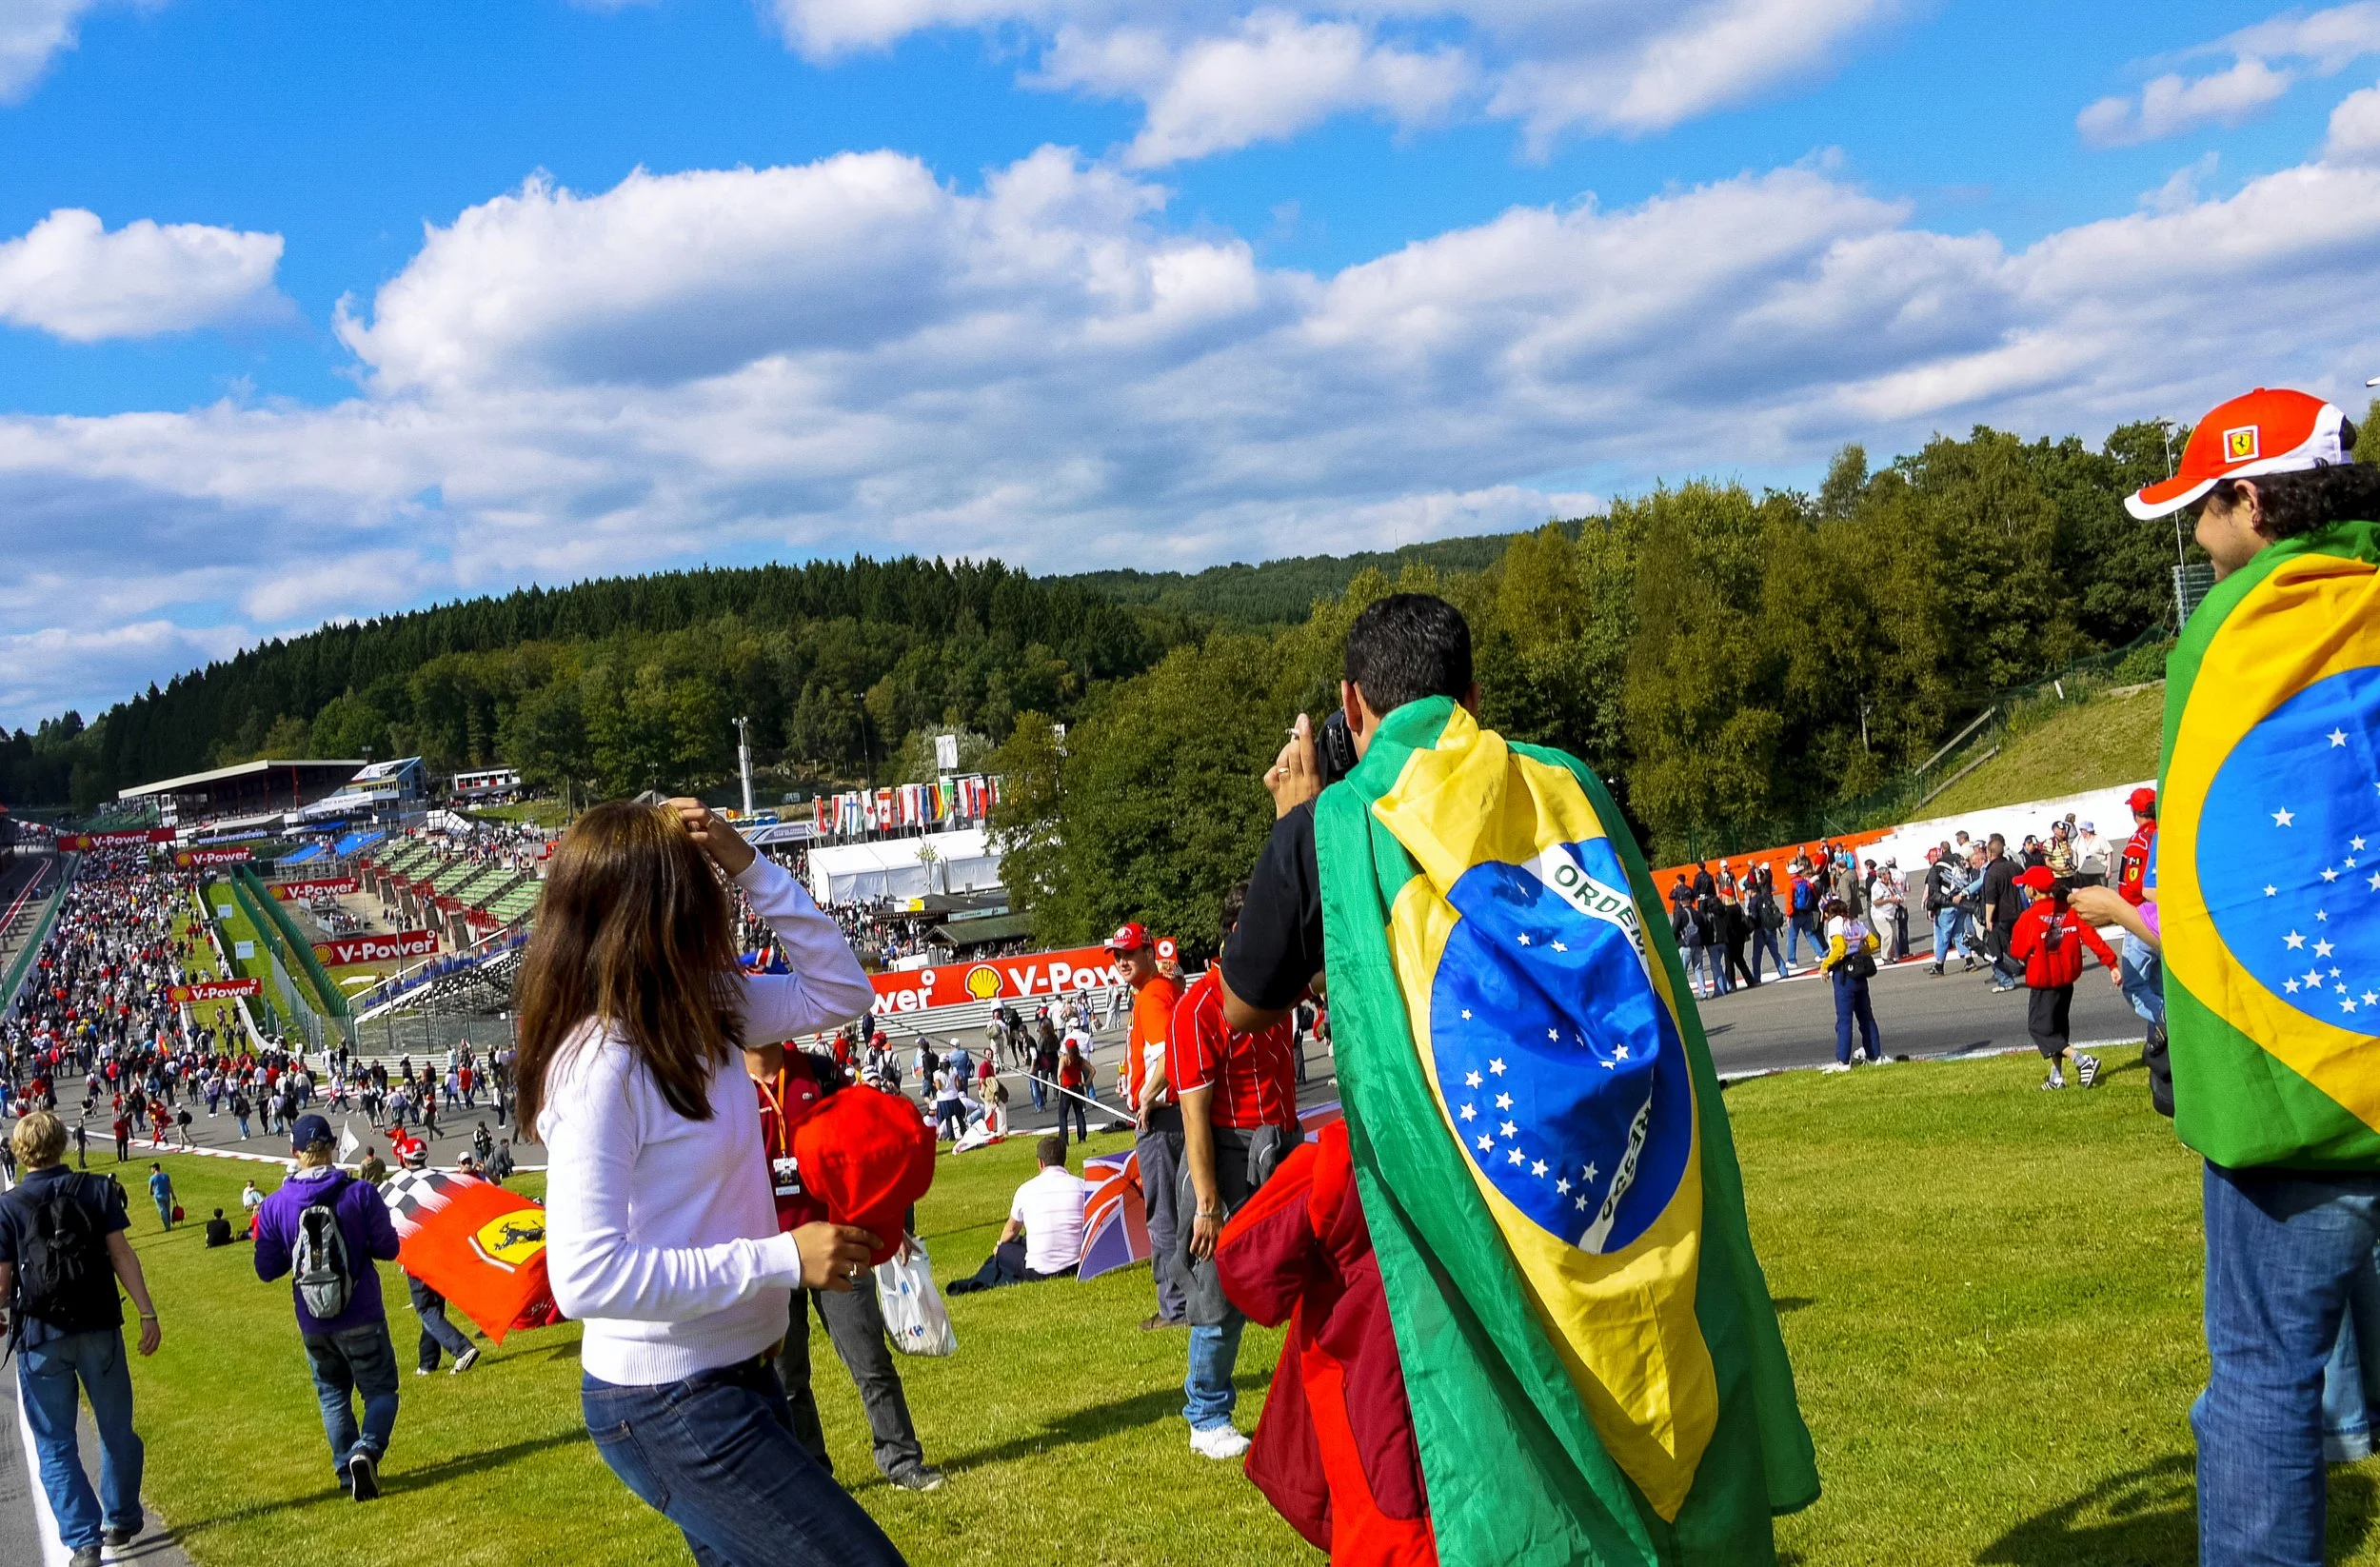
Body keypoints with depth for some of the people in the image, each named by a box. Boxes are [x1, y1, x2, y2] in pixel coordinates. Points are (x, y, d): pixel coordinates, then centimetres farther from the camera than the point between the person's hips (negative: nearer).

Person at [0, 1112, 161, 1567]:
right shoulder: (97, 1190, -3)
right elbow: (122, 1255, -6)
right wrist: (147, 1312, -4)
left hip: (40, 1338, -1)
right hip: (99, 1328, 1)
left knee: (55, 1445, 8)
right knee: (116, 1430, 17)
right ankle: (121, 1522, 28)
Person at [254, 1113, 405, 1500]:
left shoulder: (275, 1206, -6)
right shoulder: (360, 1193, -12)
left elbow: (266, 1270, -1)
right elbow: (388, 1247, -8)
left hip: (313, 1326, 3)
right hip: (361, 1319, -2)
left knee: (333, 1395, 20)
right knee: (380, 1390, 7)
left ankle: (346, 1469, 18)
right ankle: (367, 1449, -18)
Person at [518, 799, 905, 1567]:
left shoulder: (698, 1014, 1)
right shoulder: (598, 1064, -23)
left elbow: (840, 991, 8)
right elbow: (588, 1277, -28)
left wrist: (749, 865, -4)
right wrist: (782, 1260, -25)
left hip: (733, 1377, 9)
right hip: (671, 1408, -9)